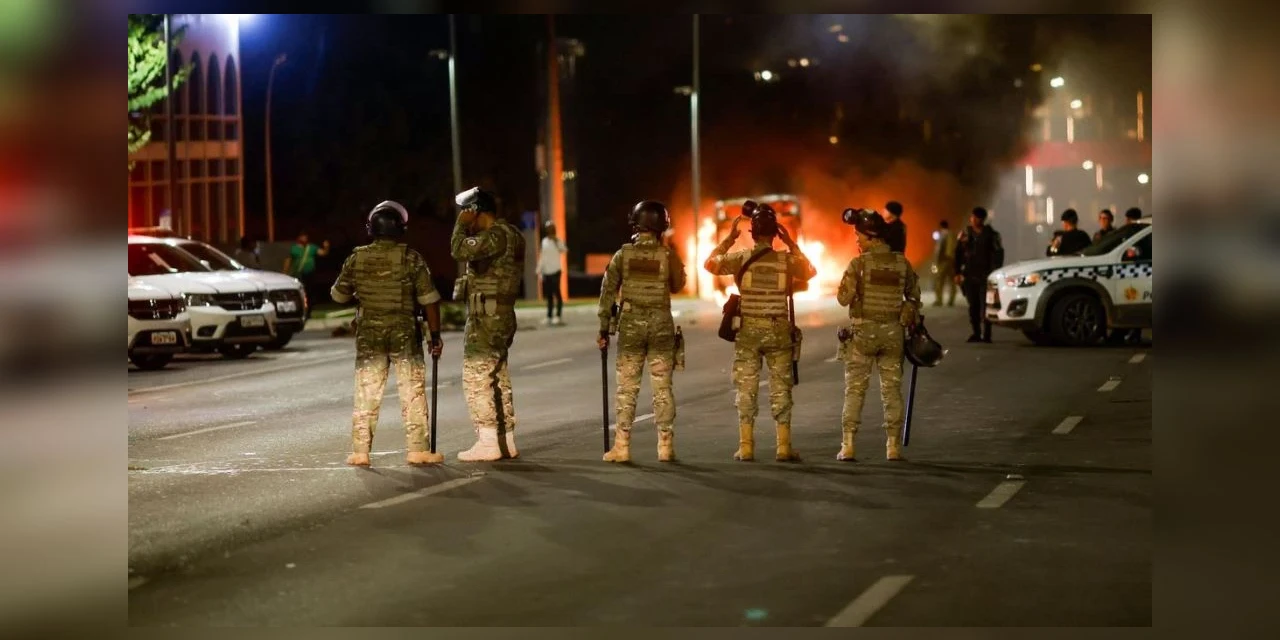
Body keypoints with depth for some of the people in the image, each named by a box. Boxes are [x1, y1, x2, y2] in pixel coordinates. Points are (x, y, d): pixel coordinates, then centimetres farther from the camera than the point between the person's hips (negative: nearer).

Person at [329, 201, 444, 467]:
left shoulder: (357, 258, 0)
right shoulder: (411, 258, -8)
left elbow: (338, 295, 11)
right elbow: (429, 299, -9)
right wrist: (435, 335, -1)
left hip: (369, 335, 2)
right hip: (405, 334, -2)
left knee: (366, 393, 8)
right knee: (413, 392, 4)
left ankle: (360, 451, 8)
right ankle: (418, 450, 4)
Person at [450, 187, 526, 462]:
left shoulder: (497, 235, -16)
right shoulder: (510, 234, 16)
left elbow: (460, 250, -26)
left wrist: (461, 224, -12)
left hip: (486, 317, -10)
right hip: (501, 315, 10)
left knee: (476, 377, -8)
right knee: (498, 378, 13)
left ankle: (488, 443, -8)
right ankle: (506, 441, 17)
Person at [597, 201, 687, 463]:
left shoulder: (623, 254, -2)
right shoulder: (668, 254, -4)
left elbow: (608, 292, -1)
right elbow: (677, 286, 12)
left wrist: (604, 329, 5)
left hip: (630, 324, 0)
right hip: (661, 323, 0)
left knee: (627, 387, 4)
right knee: (662, 388, 5)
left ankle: (622, 446, 3)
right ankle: (665, 446, 5)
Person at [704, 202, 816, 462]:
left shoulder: (740, 258, -6)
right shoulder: (787, 259, -4)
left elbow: (710, 263, 11)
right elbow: (810, 272, 16)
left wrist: (729, 239, 16)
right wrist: (791, 244, 15)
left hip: (748, 329, 0)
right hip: (778, 329, 0)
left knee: (746, 389, 6)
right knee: (780, 388, 6)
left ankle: (746, 447, 5)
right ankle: (784, 447, 6)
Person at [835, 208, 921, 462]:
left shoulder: (859, 263, -10)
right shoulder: (902, 263, 2)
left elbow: (844, 298, -9)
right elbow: (914, 295, 12)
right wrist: (913, 320, 26)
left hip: (863, 330, -3)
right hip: (893, 331, 3)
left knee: (855, 389, 4)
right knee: (892, 389, 8)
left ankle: (848, 446, 1)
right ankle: (893, 446, 7)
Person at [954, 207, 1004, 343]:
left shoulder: (991, 235, 4)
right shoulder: (965, 235, 12)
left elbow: (998, 254, 2)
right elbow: (958, 254, 13)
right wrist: (958, 273, 6)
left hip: (985, 276, -3)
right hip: (969, 276, 3)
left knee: (985, 305, -10)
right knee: (973, 306, 5)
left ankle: (986, 334, -10)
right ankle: (976, 333, 11)